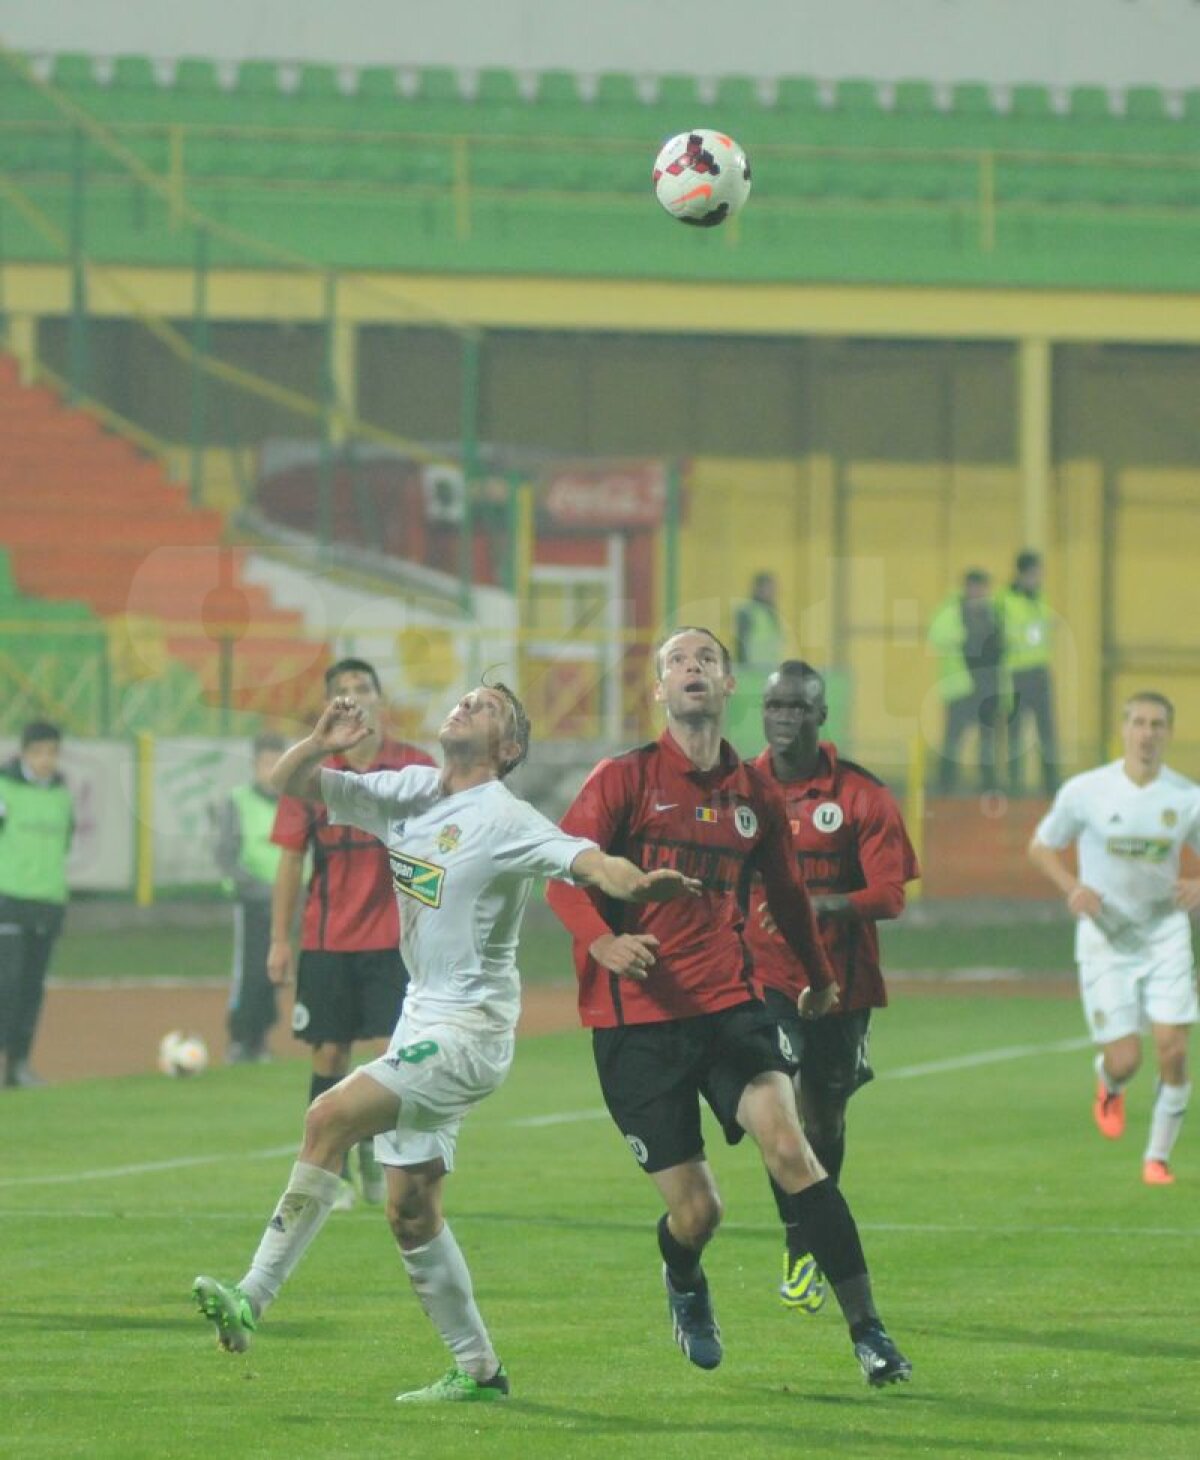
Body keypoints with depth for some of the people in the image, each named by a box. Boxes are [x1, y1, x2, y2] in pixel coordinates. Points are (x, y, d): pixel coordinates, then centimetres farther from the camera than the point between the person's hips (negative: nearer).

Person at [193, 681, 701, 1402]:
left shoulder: (505, 819, -14)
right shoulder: (410, 793, 8)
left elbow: (588, 860, -28)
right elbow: (287, 782, 10)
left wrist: (640, 884, -50)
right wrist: (322, 744, -12)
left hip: (471, 1029, -8)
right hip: (423, 1018, 8)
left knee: (330, 1119, -22)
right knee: (411, 1210, 10)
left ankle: (253, 1297, -21)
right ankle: (478, 1370, 19)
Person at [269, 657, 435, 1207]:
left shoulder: (415, 767, 0)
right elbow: (291, 860, 5)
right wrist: (280, 940, 1)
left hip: (395, 940, -1)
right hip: (326, 940, 1)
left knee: (391, 1050, -7)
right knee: (329, 1054, 3)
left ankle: (376, 1151, 16)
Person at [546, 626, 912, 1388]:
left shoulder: (754, 793, 10)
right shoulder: (625, 779, -1)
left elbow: (785, 890, 27)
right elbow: (564, 873, -10)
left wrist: (819, 975, 39)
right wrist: (602, 940, -29)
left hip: (728, 1003, 2)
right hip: (635, 1016, -2)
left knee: (788, 1144, -23)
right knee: (696, 1212, -3)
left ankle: (867, 1328, -19)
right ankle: (685, 1287, 36)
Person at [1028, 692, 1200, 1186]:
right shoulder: (1085, 791, -9)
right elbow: (1041, 847, 3)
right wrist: (1072, 889, -15)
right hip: (1105, 939, -2)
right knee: (1126, 1060, -8)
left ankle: (1158, 1157, 12)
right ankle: (1108, 1086, 32)